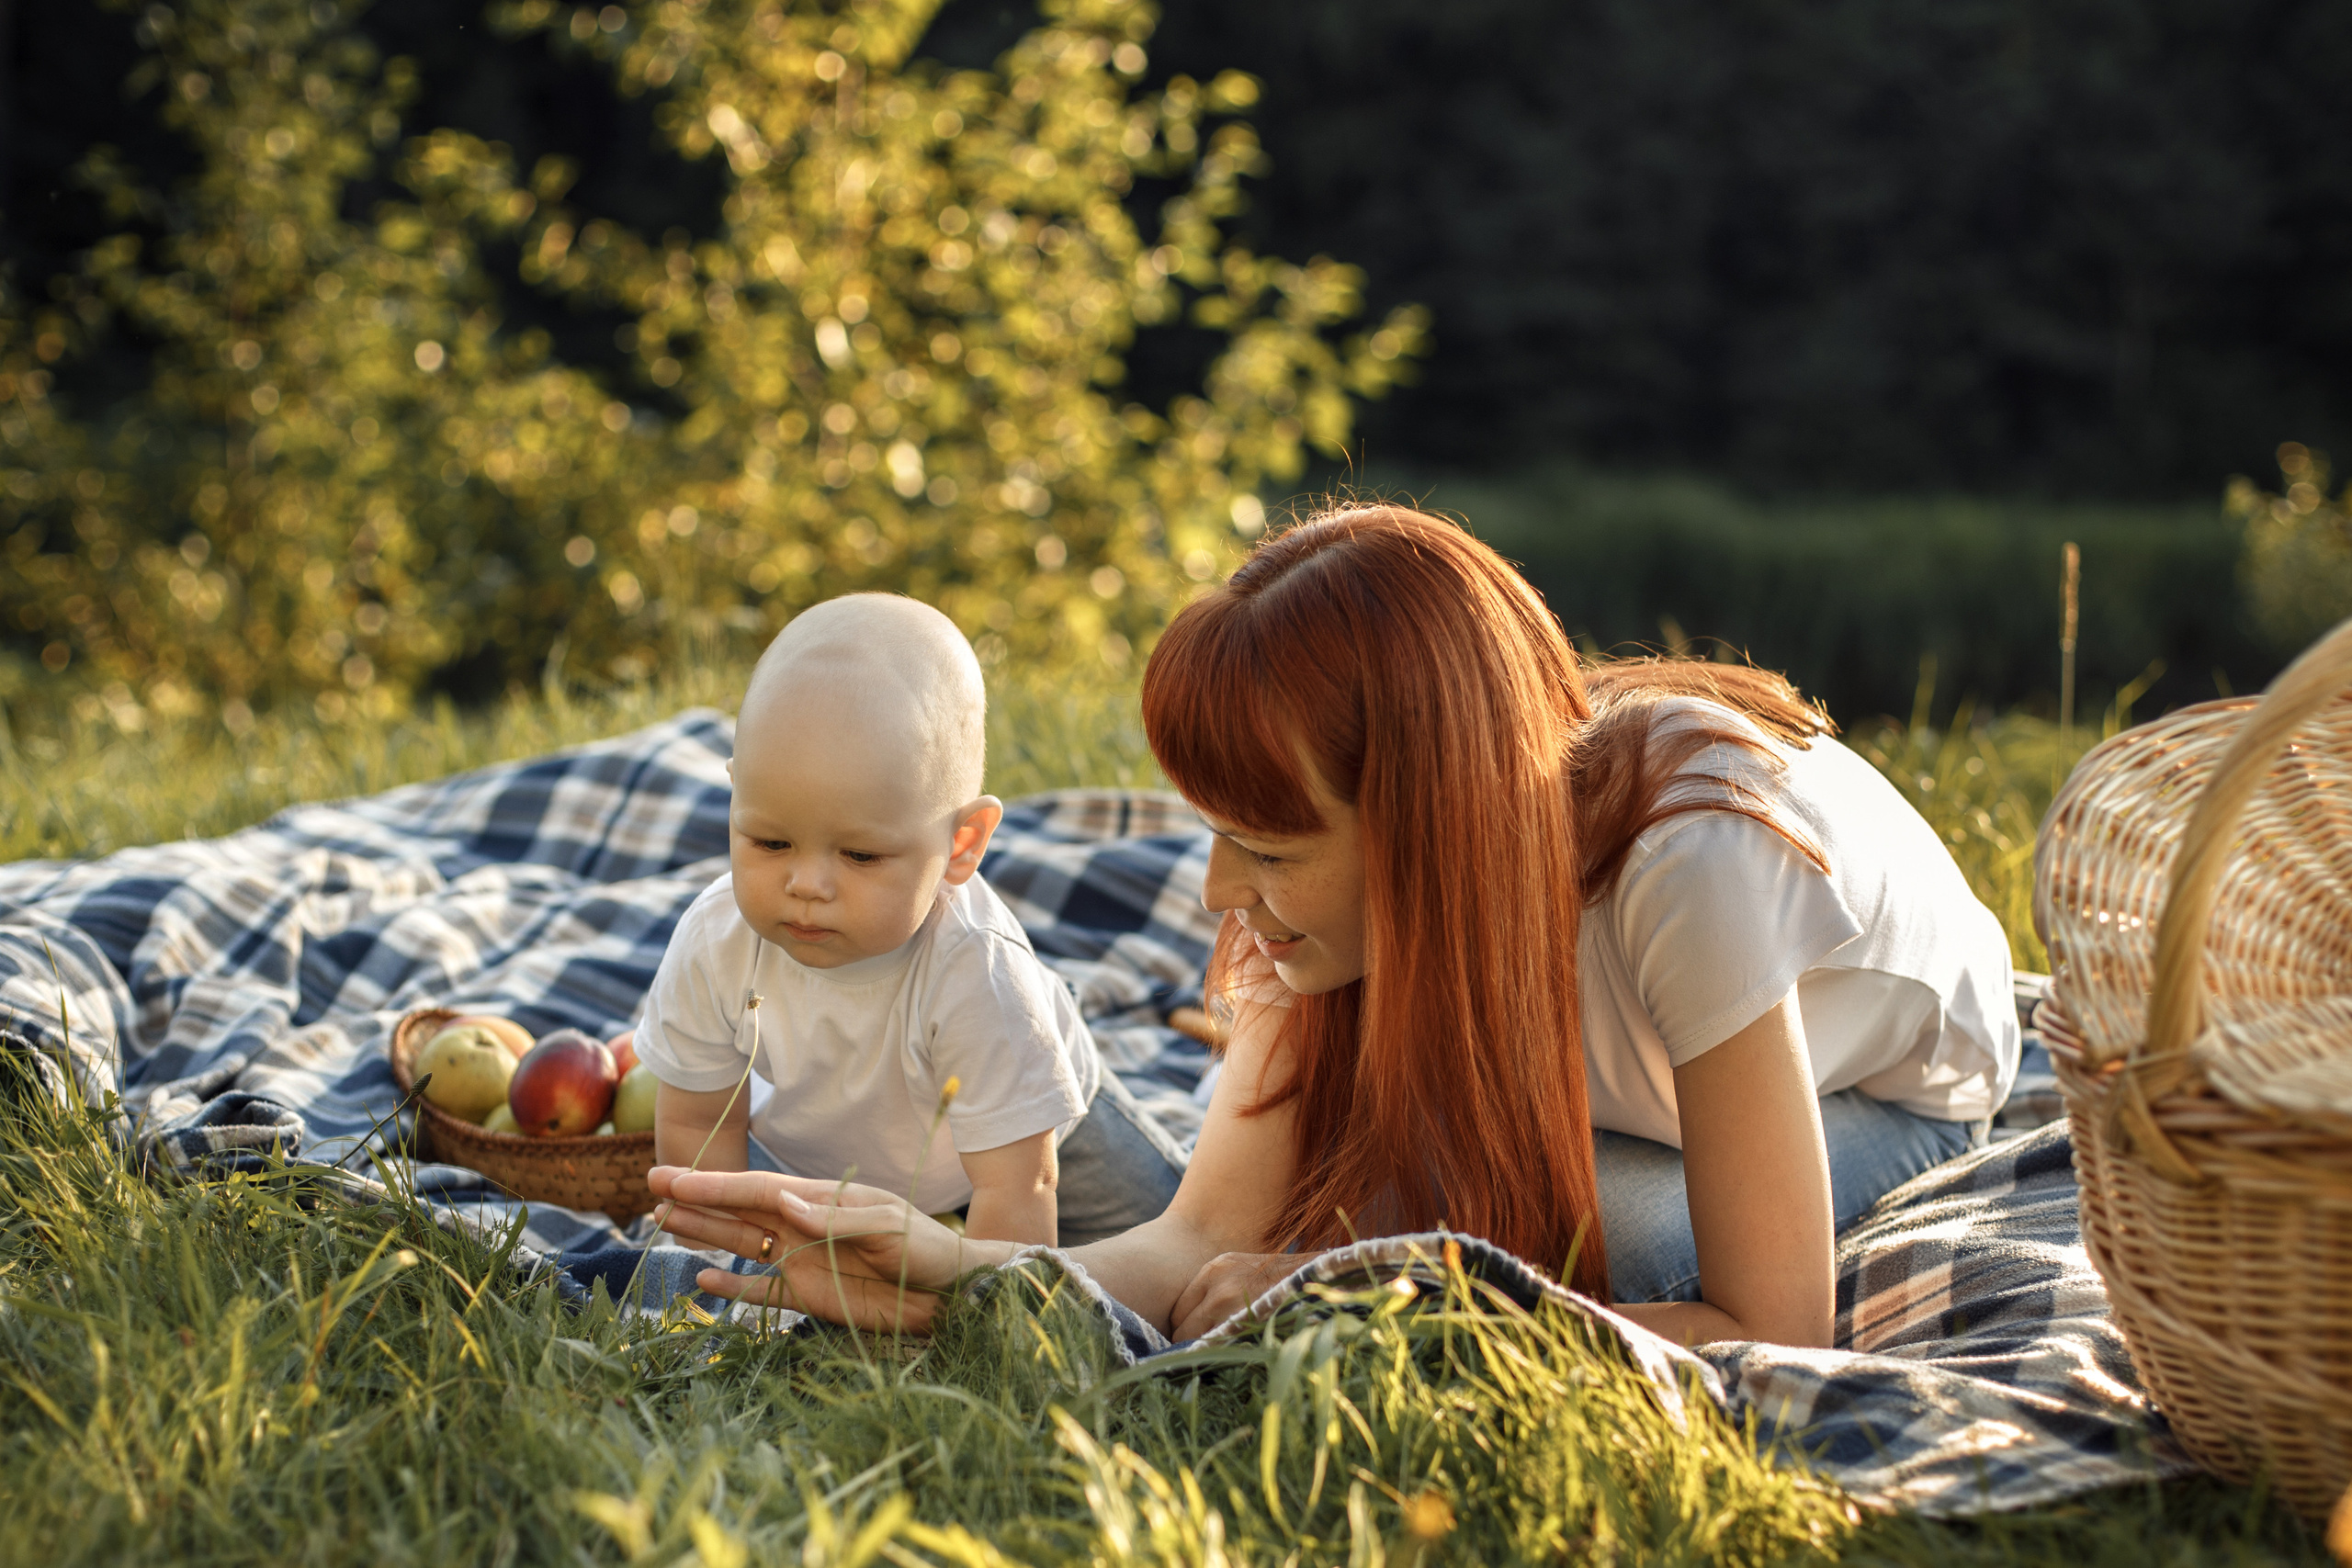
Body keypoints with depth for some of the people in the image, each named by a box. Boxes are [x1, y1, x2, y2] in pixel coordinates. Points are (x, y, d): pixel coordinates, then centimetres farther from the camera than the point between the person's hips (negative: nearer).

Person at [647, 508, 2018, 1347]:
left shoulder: (1689, 856, -43)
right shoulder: (1352, 863, -26)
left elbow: (1771, 1335, -37)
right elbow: (1209, 1239, -29)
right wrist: (954, 1276, -49)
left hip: (1884, 1104, -5)